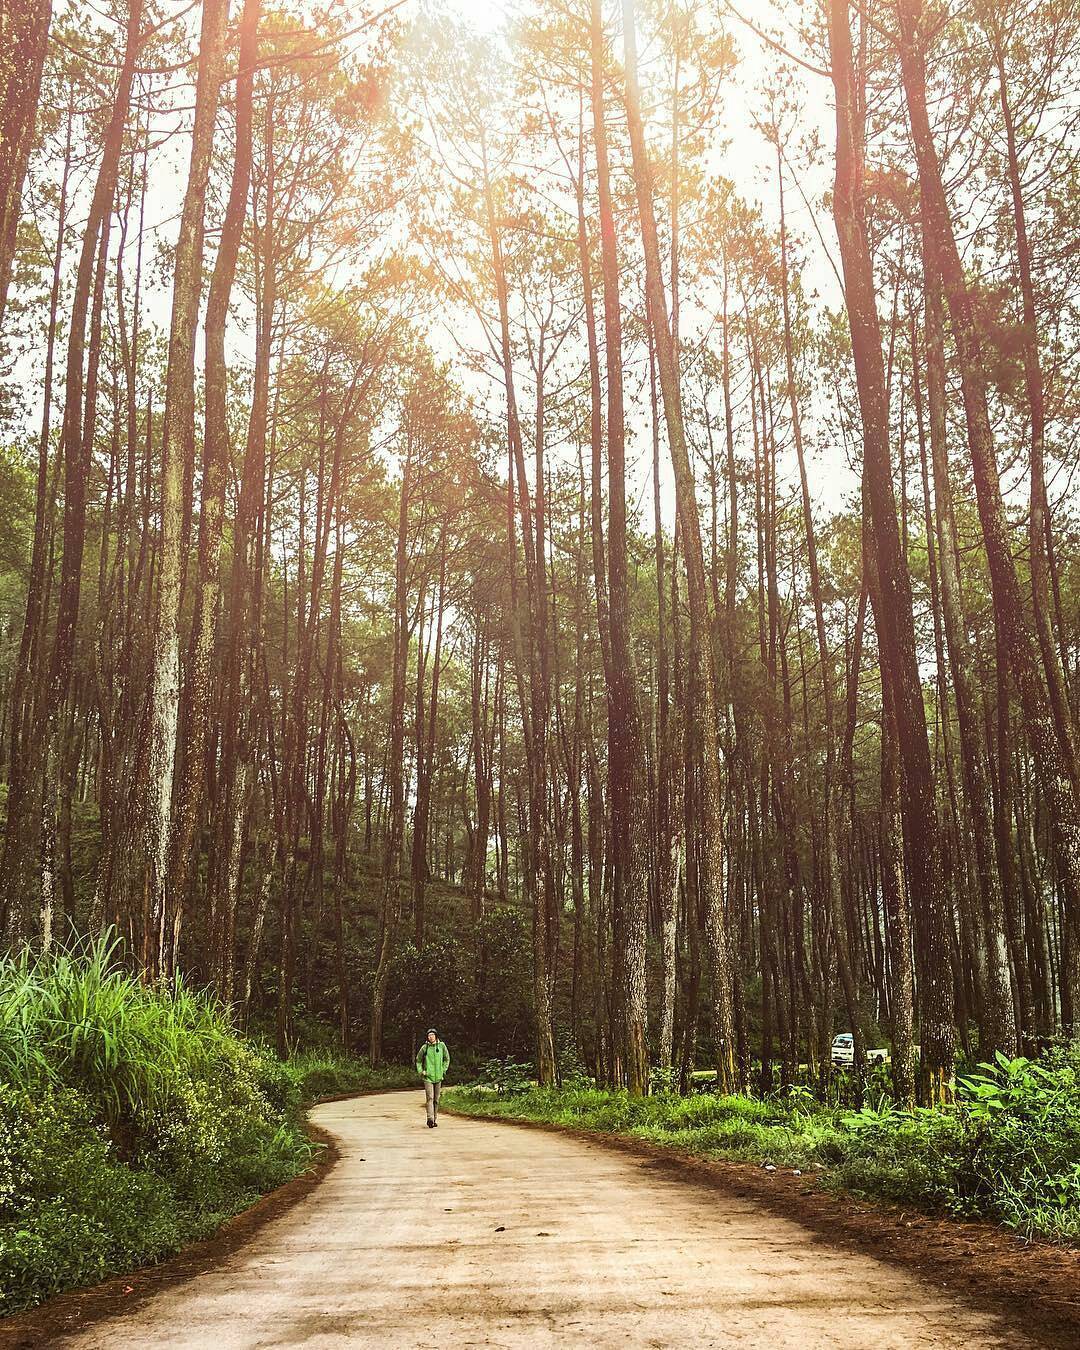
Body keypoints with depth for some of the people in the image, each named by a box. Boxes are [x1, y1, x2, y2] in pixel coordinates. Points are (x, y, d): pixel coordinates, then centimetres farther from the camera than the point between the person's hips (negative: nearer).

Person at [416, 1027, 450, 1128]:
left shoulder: (441, 1045, 1)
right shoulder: (424, 1047, -1)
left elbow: (447, 1059, 13)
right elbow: (418, 1060, 13)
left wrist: (443, 1070, 4)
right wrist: (420, 1071, 2)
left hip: (438, 1077, 2)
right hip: (428, 1077, -2)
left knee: (436, 1099, 9)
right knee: (429, 1098, -14)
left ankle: (435, 1119, 19)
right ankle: (430, 1119, -21)